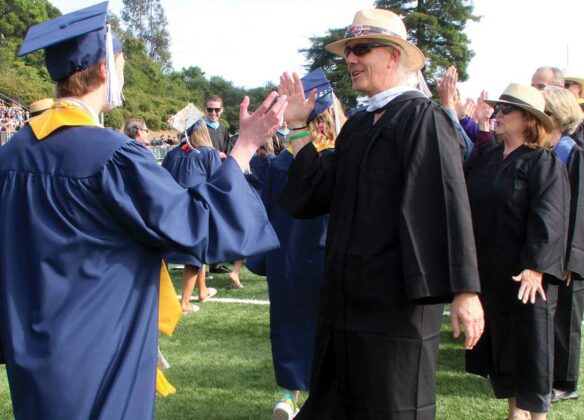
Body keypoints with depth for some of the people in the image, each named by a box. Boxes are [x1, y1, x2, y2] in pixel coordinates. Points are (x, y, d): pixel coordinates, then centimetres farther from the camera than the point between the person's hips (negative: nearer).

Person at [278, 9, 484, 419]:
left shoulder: (423, 118, -11)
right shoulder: (356, 126, 13)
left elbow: (450, 204, -18)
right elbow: (317, 194, 11)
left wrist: (464, 291, -22)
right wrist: (299, 128, 5)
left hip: (398, 297, -8)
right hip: (349, 295, 8)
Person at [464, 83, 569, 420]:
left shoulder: (544, 163, -9)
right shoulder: (486, 159, 12)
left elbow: (549, 218, -18)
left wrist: (535, 267, -25)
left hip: (524, 277, -7)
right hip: (487, 272, 7)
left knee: (528, 345, 2)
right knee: (496, 342, 13)